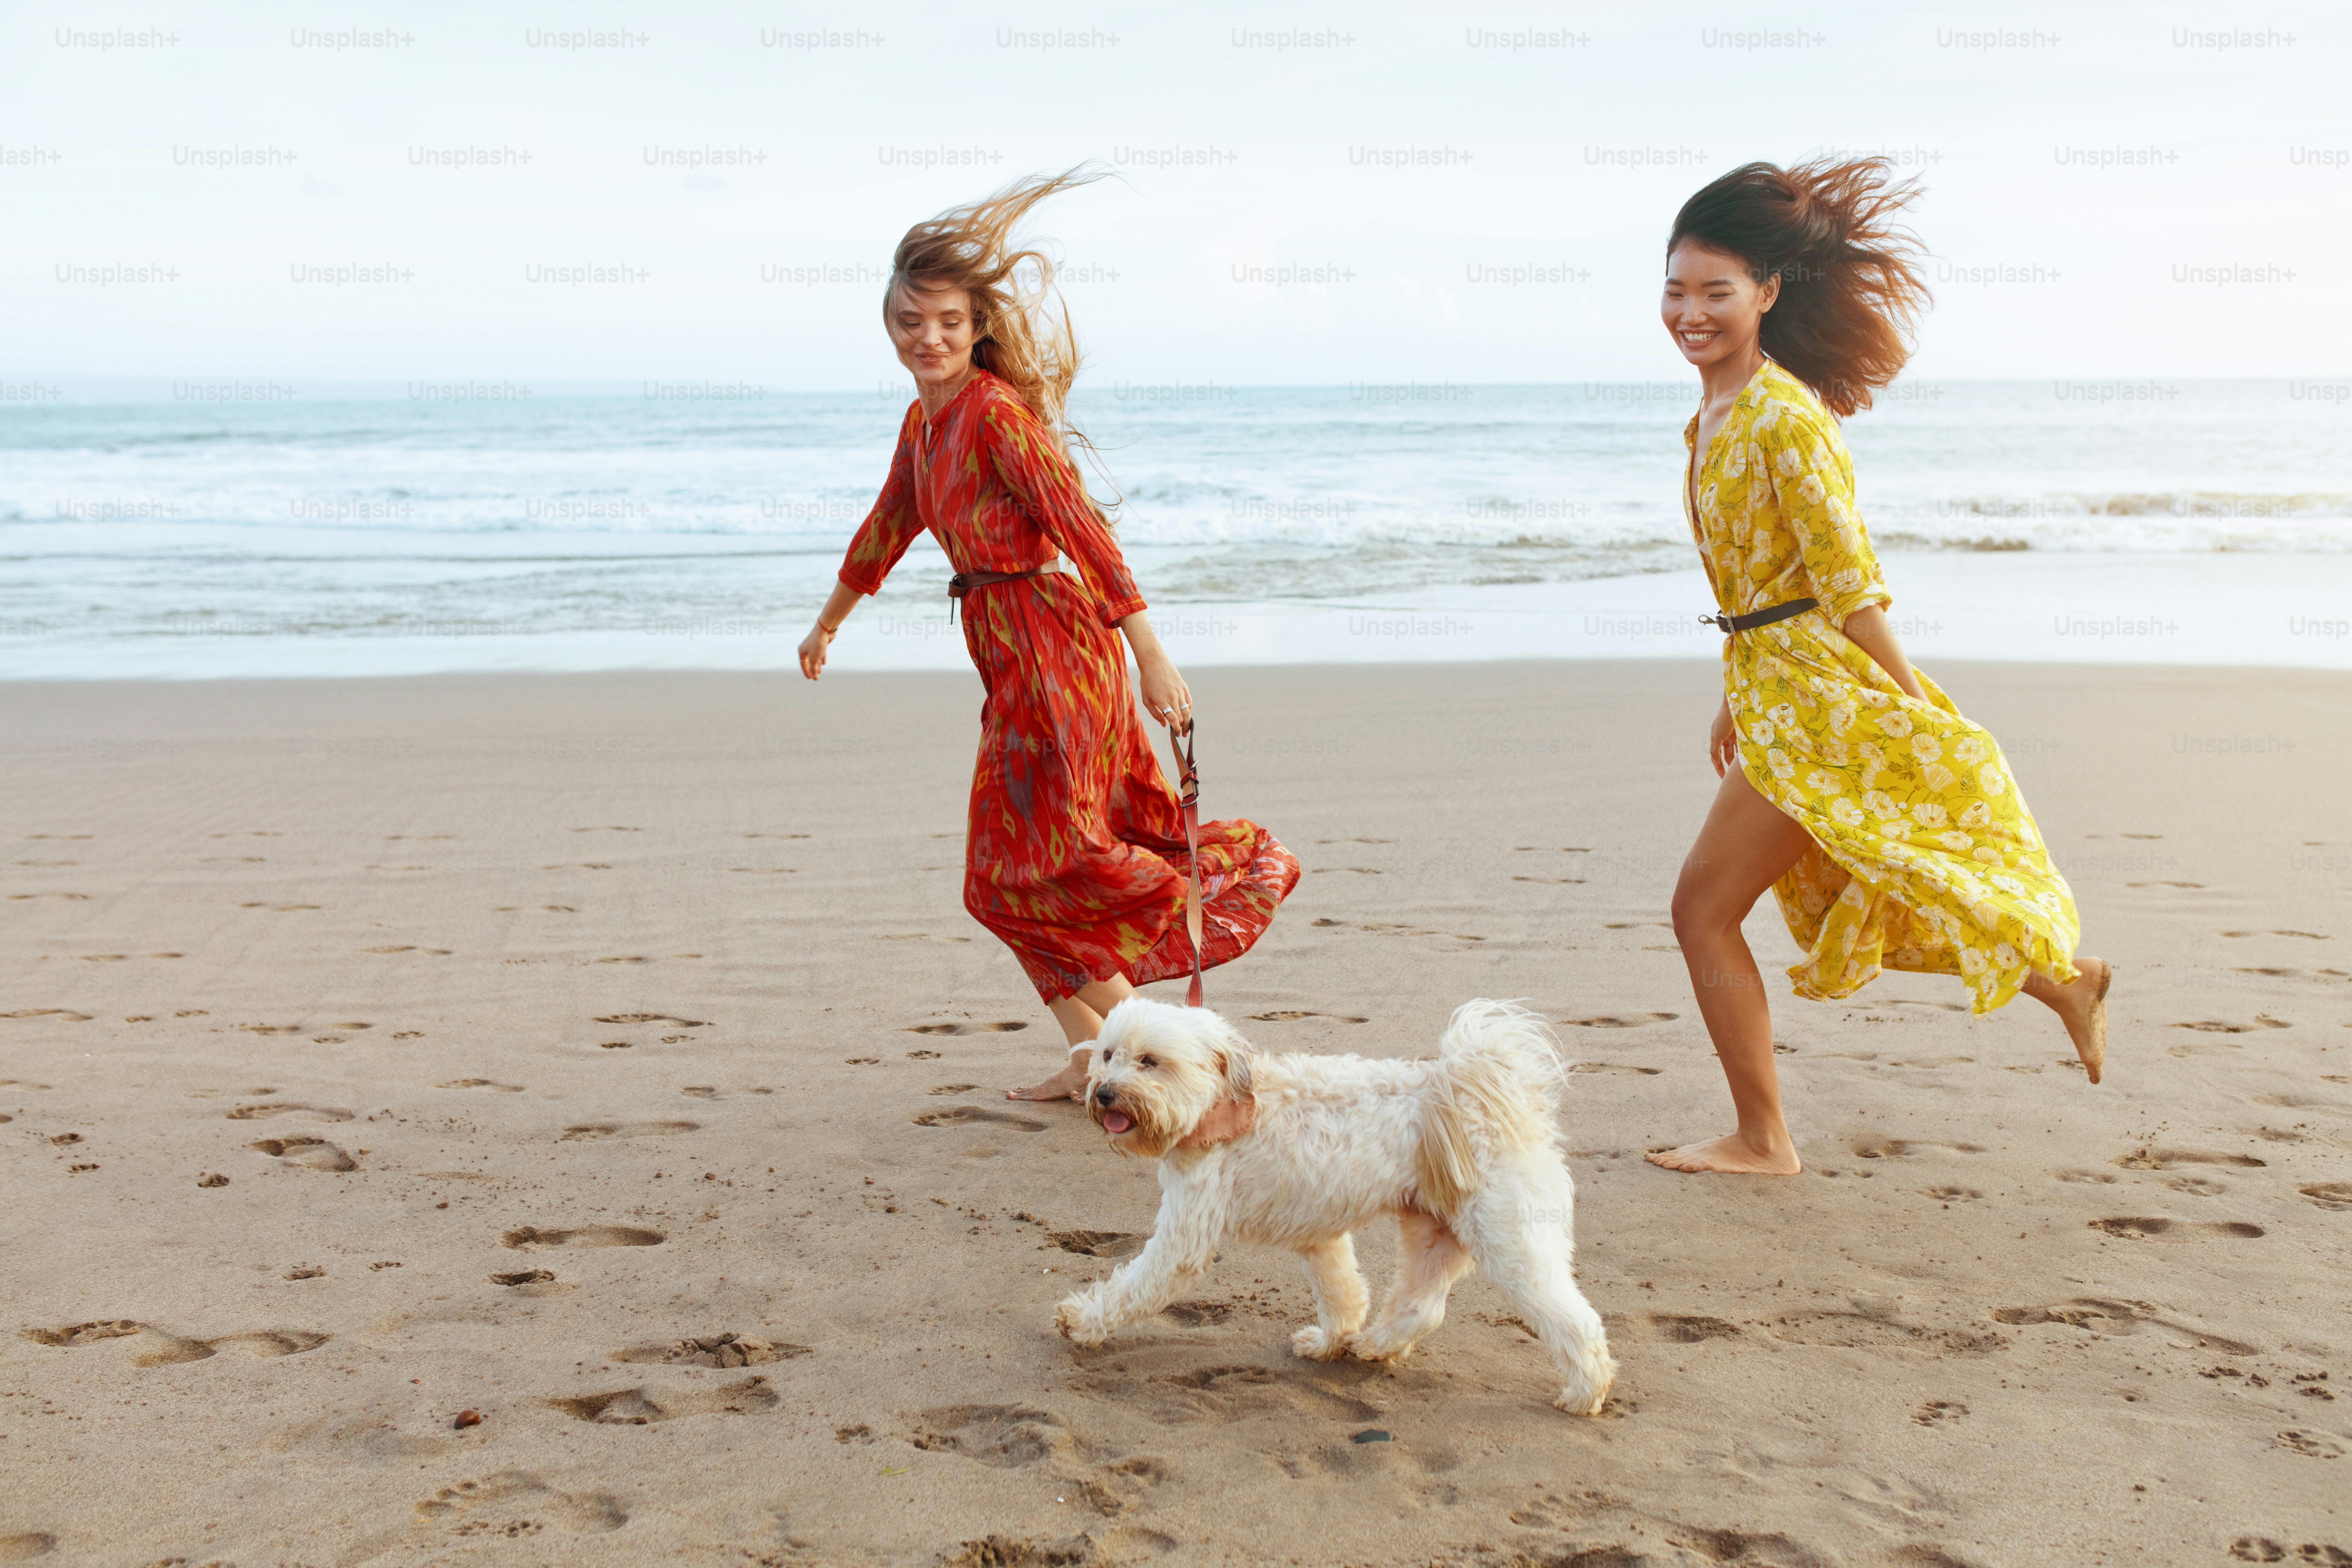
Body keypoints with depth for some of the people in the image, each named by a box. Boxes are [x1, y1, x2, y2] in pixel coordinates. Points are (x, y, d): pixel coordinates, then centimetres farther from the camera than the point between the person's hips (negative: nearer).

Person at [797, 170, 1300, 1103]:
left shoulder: (996, 411, -15)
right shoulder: (923, 419, 12)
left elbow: (1079, 525, -20)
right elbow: (890, 525, 28)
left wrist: (1152, 657, -25)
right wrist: (828, 622, 40)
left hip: (1051, 639, -9)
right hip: (1010, 650, 9)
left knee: (1024, 865, -6)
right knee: (1011, 865, 11)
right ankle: (1092, 1054, 19)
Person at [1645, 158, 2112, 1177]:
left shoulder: (1783, 416, -19)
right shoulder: (1714, 414, 10)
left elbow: (1849, 577, -20)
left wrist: (1917, 710, -19)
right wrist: (1734, 698, 22)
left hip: (1819, 696, -10)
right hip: (1771, 688, 10)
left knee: (1704, 905, -4)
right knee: (1860, 914, 21)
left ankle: (1762, 1141, 9)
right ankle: (2065, 982, 38)